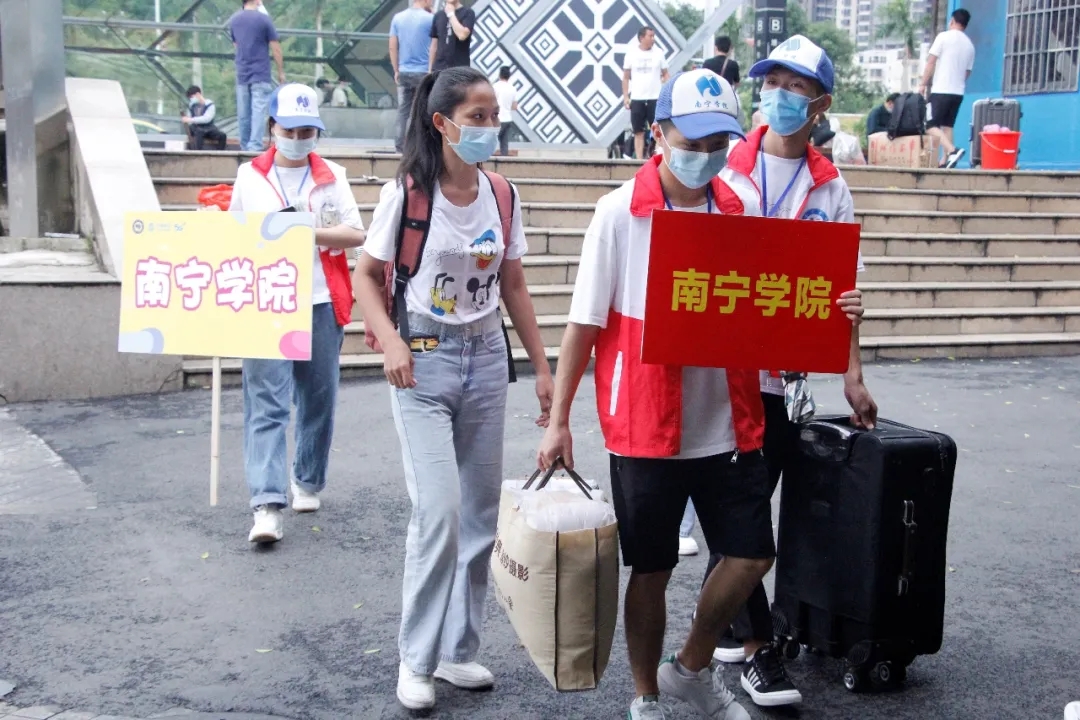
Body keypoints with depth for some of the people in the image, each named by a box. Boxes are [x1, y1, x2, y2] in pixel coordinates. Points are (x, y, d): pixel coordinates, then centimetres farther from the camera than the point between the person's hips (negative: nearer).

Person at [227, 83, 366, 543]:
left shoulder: (332, 177, 7)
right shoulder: (249, 176, 9)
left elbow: (356, 234, 0)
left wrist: (308, 231, -13)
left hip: (320, 303, 1)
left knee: (318, 399, 10)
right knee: (266, 404, -8)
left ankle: (308, 482, 30)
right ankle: (268, 505, -12)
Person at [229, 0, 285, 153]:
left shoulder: (234, 19, 8)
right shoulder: (263, 19, -7)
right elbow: (276, 49, -6)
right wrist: (281, 72, 2)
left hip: (241, 75, 5)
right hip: (260, 75, -5)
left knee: (243, 113, 10)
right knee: (258, 111, -8)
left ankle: (245, 146, 15)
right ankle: (255, 146, -15)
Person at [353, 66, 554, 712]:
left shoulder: (501, 196, 4)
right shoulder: (408, 193, -8)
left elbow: (514, 285, 11)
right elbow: (368, 275, -2)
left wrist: (543, 368, 9)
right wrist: (390, 342, -17)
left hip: (486, 357, 5)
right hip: (425, 361, -5)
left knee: (482, 512, 7)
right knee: (440, 511, -12)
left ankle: (458, 649, 22)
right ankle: (418, 659, 6)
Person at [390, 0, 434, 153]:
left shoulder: (397, 18, 5)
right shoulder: (429, 19, -8)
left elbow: (393, 47, 6)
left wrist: (396, 70, 12)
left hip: (404, 72, 4)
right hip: (423, 72, -4)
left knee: (403, 110, 7)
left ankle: (399, 145, 5)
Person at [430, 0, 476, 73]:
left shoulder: (467, 13, -1)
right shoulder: (438, 16, 12)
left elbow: (462, 35, -19)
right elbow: (434, 45, 15)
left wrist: (451, 14, -9)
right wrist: (430, 69, 11)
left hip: (460, 69, -4)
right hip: (439, 68, 4)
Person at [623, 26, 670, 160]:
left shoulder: (659, 53, 2)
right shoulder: (631, 53, 2)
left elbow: (665, 75, 7)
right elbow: (626, 77, 7)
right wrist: (625, 96, 0)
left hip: (656, 98, 0)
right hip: (636, 99, 0)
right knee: (639, 132, 5)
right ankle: (639, 160, 9)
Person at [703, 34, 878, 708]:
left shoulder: (831, 189, 7)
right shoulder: (724, 168, 0)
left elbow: (843, 286, 5)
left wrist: (853, 376, -1)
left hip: (783, 372, 3)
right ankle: (757, 643, 9)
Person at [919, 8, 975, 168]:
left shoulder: (944, 37, -4)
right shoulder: (970, 45, 13)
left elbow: (931, 62, -8)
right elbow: (967, 72, 18)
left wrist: (923, 84, -3)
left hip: (941, 90, -6)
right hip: (958, 92, 6)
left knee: (931, 125, -6)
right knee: (947, 126, 12)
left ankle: (952, 150, -25)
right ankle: (946, 160, 7)